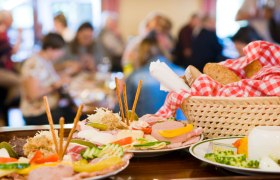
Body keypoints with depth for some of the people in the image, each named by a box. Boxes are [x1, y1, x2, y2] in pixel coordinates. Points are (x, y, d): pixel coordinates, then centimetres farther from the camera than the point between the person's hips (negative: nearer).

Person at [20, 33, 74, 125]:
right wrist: (55, 86, -14)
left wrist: (61, 79, 10)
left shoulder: (47, 61, 11)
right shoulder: (34, 64, -17)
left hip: (52, 107, 9)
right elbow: (33, 94, -23)